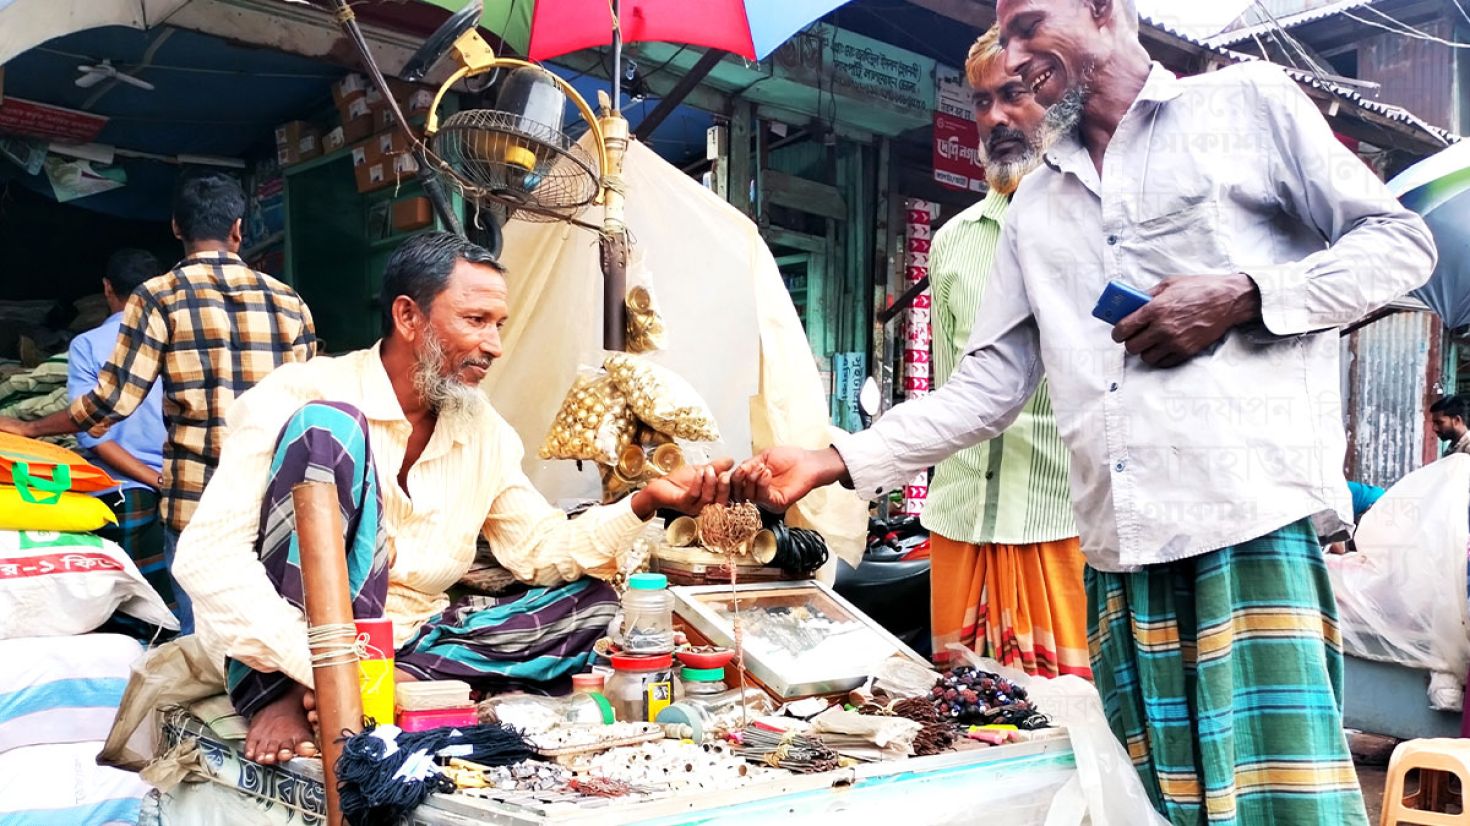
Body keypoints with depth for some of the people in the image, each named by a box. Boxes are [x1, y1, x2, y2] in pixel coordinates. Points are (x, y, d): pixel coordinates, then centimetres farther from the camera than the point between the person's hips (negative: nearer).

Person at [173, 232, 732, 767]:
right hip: (281, 659, -6)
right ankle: (283, 697, -26)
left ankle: (398, 679, -22)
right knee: (327, 427, -24)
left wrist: (646, 502, -7)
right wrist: (319, 667, -33)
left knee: (589, 603, -3)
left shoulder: (486, 433, 8)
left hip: (409, 643, 6)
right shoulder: (301, 394, -12)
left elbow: (539, 550, 9)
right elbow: (208, 553, -21)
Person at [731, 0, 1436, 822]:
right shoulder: (1037, 206, 22)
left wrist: (1245, 296, -9)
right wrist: (834, 462, 6)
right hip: (1119, 547, 5)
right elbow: (988, 386, 16)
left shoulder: (1248, 100, 9)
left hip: (1256, 516, -4)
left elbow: (1401, 239, 7)